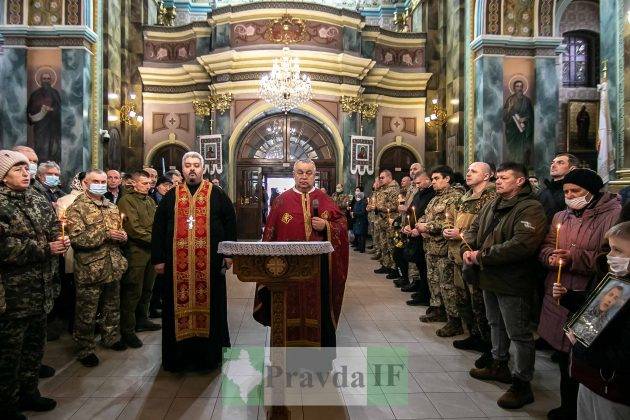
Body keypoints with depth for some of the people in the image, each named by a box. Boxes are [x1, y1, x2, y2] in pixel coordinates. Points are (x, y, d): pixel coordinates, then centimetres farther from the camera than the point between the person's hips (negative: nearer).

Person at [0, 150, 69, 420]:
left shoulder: (39, 201, 10)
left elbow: (53, 230, 17)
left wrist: (61, 241, -5)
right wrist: (46, 249, -19)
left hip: (39, 290, 7)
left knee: (35, 344, 18)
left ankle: (28, 392, 35)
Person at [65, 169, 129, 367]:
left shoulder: (112, 207, 13)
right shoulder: (77, 208, -8)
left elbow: (120, 230, 22)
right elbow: (76, 238, -18)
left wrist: (122, 236, -2)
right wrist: (105, 234, -23)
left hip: (113, 267, 6)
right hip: (89, 269, -6)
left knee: (112, 307, 19)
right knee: (87, 313, 4)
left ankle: (110, 337, 36)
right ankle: (85, 349, 18)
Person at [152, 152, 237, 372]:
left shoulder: (217, 195, 6)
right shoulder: (170, 197, 11)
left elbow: (230, 223, 3)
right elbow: (158, 228, 9)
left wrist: (229, 253, -3)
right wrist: (158, 259, 3)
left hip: (210, 263, -1)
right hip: (177, 264, 2)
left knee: (209, 305, 5)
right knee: (179, 306, 6)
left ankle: (208, 354, 18)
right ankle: (179, 355, 19)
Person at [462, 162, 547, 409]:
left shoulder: (531, 209, -18)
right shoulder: (492, 205, 10)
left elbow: (521, 245, -30)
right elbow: (474, 229, 14)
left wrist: (482, 256, -26)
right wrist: (467, 249, -8)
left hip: (513, 282, -9)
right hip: (489, 278, 9)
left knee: (518, 333, 3)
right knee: (495, 324, 23)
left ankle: (522, 384, 16)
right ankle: (499, 366, 42)